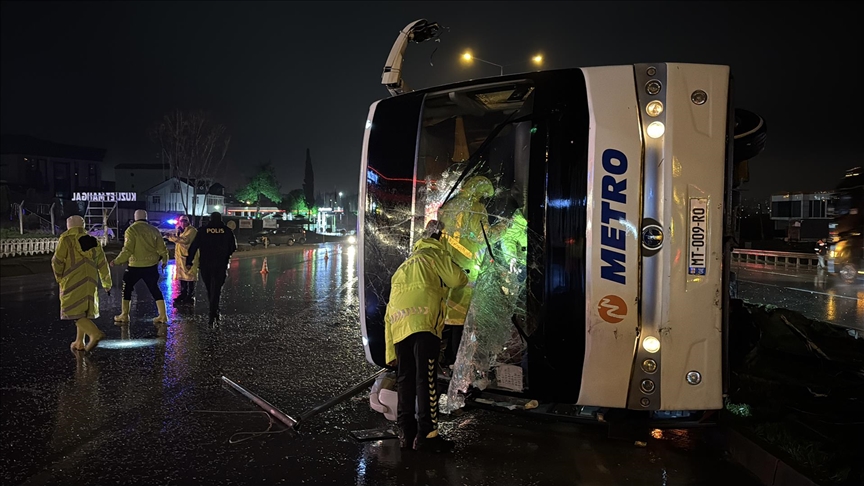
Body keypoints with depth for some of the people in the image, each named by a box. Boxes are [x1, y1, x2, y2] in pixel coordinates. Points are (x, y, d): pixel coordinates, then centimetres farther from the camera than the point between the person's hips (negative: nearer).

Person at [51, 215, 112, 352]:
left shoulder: (66, 240, -4)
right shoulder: (93, 241, 11)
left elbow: (57, 262, -8)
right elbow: (102, 264, 13)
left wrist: (59, 277, 11)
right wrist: (107, 284, 20)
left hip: (72, 283, -6)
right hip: (90, 283, 6)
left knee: (74, 313, -6)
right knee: (84, 312, 16)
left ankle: (95, 333, -25)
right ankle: (79, 343, 20)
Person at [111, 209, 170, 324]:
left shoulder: (131, 230, -10)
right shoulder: (154, 230, 2)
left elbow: (127, 250, -15)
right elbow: (162, 248, 4)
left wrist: (116, 261, -4)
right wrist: (164, 261, 20)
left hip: (135, 266, -3)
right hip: (152, 266, 4)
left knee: (127, 289, 14)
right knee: (154, 289, 13)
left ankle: (124, 316, 17)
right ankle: (163, 315, 9)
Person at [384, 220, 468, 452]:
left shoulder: (403, 266, 32)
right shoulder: (435, 255, 13)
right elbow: (457, 279, -3)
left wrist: (391, 352, 25)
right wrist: (463, 277, 24)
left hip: (398, 327, 7)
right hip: (423, 323, -7)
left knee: (405, 381, 11)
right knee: (426, 380, -6)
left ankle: (407, 432, 15)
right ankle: (427, 435, -7)